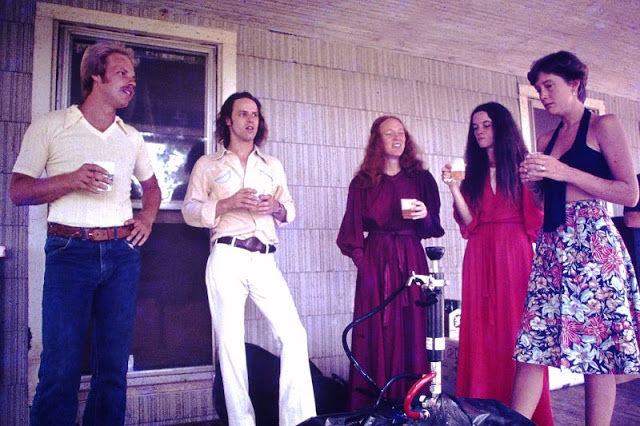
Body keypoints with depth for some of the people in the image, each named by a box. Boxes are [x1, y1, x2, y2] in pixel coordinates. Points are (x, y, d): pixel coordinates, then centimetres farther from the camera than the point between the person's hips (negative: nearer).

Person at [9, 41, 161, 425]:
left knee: (114, 365, 8)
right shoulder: (50, 126, 4)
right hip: (70, 252, -3)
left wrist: (148, 216, 10)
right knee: (61, 367, -2)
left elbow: (151, 185, 28)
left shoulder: (132, 137, 16)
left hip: (122, 253, 4)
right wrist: (70, 181, -15)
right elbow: (17, 190, 1)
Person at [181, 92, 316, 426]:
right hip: (227, 259, -2)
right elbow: (190, 210, 3)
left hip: (265, 261, 3)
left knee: (293, 334, -9)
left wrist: (276, 207, -5)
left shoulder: (273, 165, 20)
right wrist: (227, 203, -12)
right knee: (230, 341, 0)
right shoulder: (208, 164, 11)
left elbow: (290, 209, 19)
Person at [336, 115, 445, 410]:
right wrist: (360, 258, -7)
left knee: (412, 327, 0)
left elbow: (433, 225, 9)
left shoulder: (420, 178, 11)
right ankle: (373, 404, 7)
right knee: (376, 330, -1)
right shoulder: (363, 182, 8)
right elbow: (353, 227, 5)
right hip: (376, 260, -1)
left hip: (411, 258, 1)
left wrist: (425, 215, -11)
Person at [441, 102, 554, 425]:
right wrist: (454, 188, -6)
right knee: (483, 332, 3)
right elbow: (469, 223, 4)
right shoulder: (472, 172, 15)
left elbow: (538, 216, -2)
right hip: (481, 256, 3)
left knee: (517, 327, -3)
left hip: (516, 253, -3)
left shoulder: (522, 166, 7)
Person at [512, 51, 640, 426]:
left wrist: (564, 172, -12)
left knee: (597, 348, 1)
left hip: (592, 243, -5)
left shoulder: (604, 125, 2)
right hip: (552, 246, 5)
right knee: (532, 342, 0)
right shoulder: (547, 139, 18)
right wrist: (533, 180, 0)